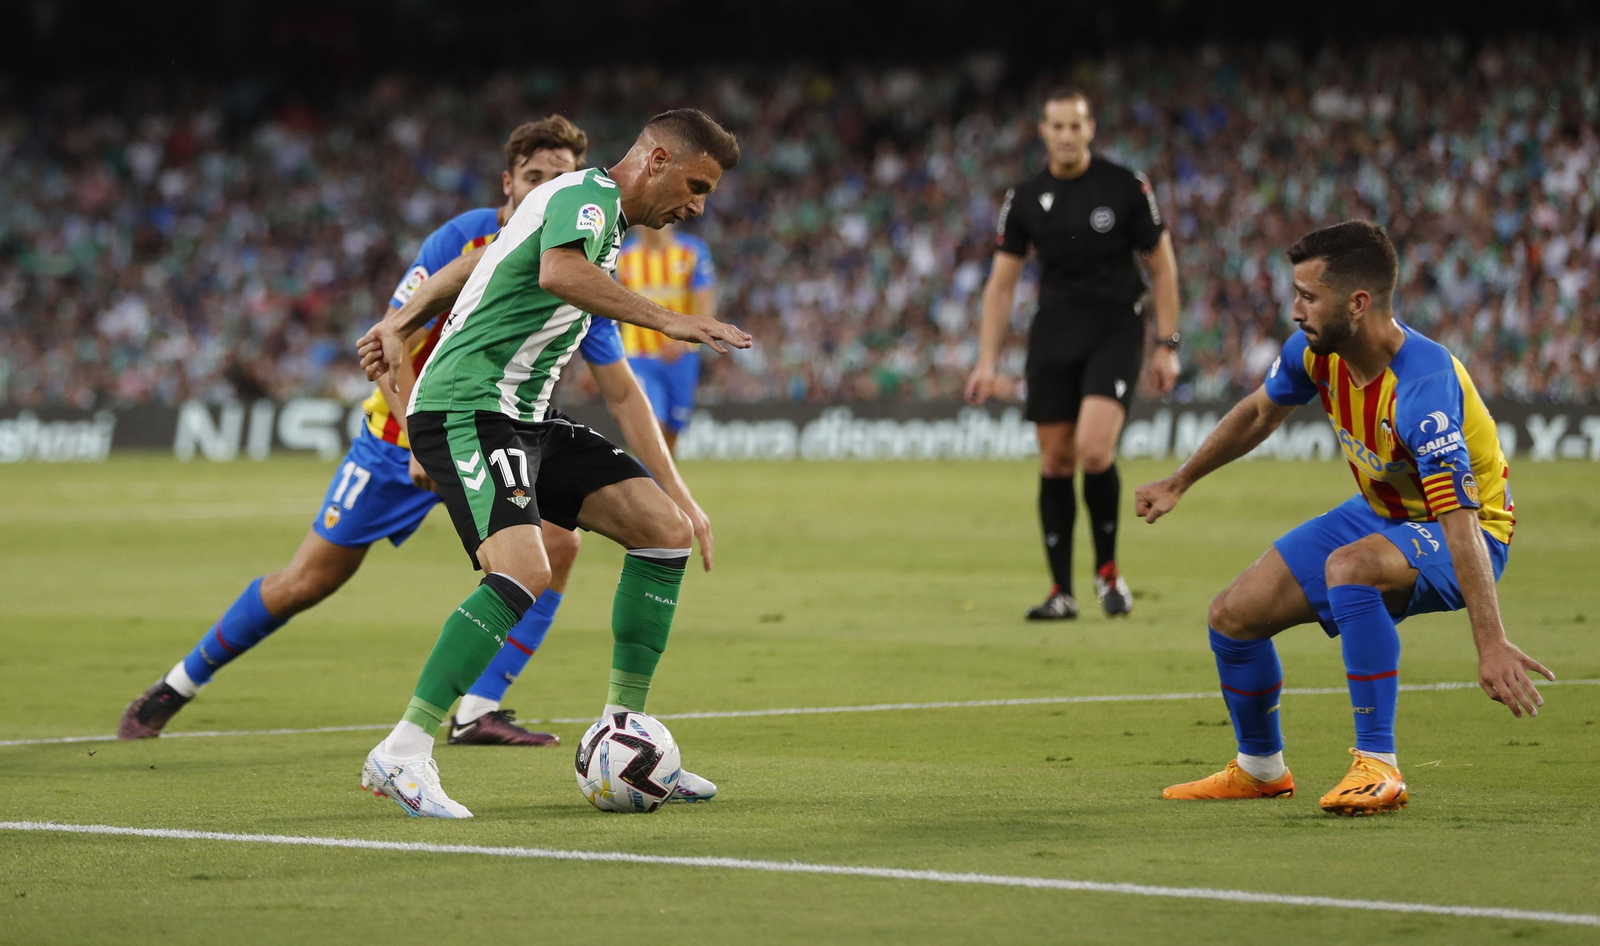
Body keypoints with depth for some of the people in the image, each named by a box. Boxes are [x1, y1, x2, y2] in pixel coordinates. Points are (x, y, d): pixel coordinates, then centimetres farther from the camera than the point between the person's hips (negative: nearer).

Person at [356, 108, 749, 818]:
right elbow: (558, 272, -33)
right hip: (467, 407, -10)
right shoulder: (586, 194, -10)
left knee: (665, 530, 3)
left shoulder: (605, 220, 20)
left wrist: (400, 325, 25)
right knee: (523, 575, -29)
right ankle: (402, 756, -25)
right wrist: (667, 321, -32)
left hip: (522, 417, 10)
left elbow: (469, 266, 28)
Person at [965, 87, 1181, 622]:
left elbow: (1162, 266, 2)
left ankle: (1107, 569, 1)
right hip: (1054, 333, 3)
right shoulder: (1025, 200, 3)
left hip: (1115, 331, -3)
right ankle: (1061, 593, 10)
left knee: (1093, 449, -20)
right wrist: (987, 362, 1)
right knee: (1054, 461, 2)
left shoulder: (1126, 188, -5)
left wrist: (1166, 346, -2)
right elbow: (1001, 284, 8)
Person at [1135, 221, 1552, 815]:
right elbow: (1260, 413, 12)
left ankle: (1378, 768, -30)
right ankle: (1260, 769, 29)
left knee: (1347, 567, -39)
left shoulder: (1422, 387, -35)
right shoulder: (1317, 349, -12)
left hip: (1467, 535, -8)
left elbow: (1460, 520, -41)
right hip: (1379, 515, 8)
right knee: (1233, 616, 3)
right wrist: (1179, 483, 21)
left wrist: (1491, 644, -48)